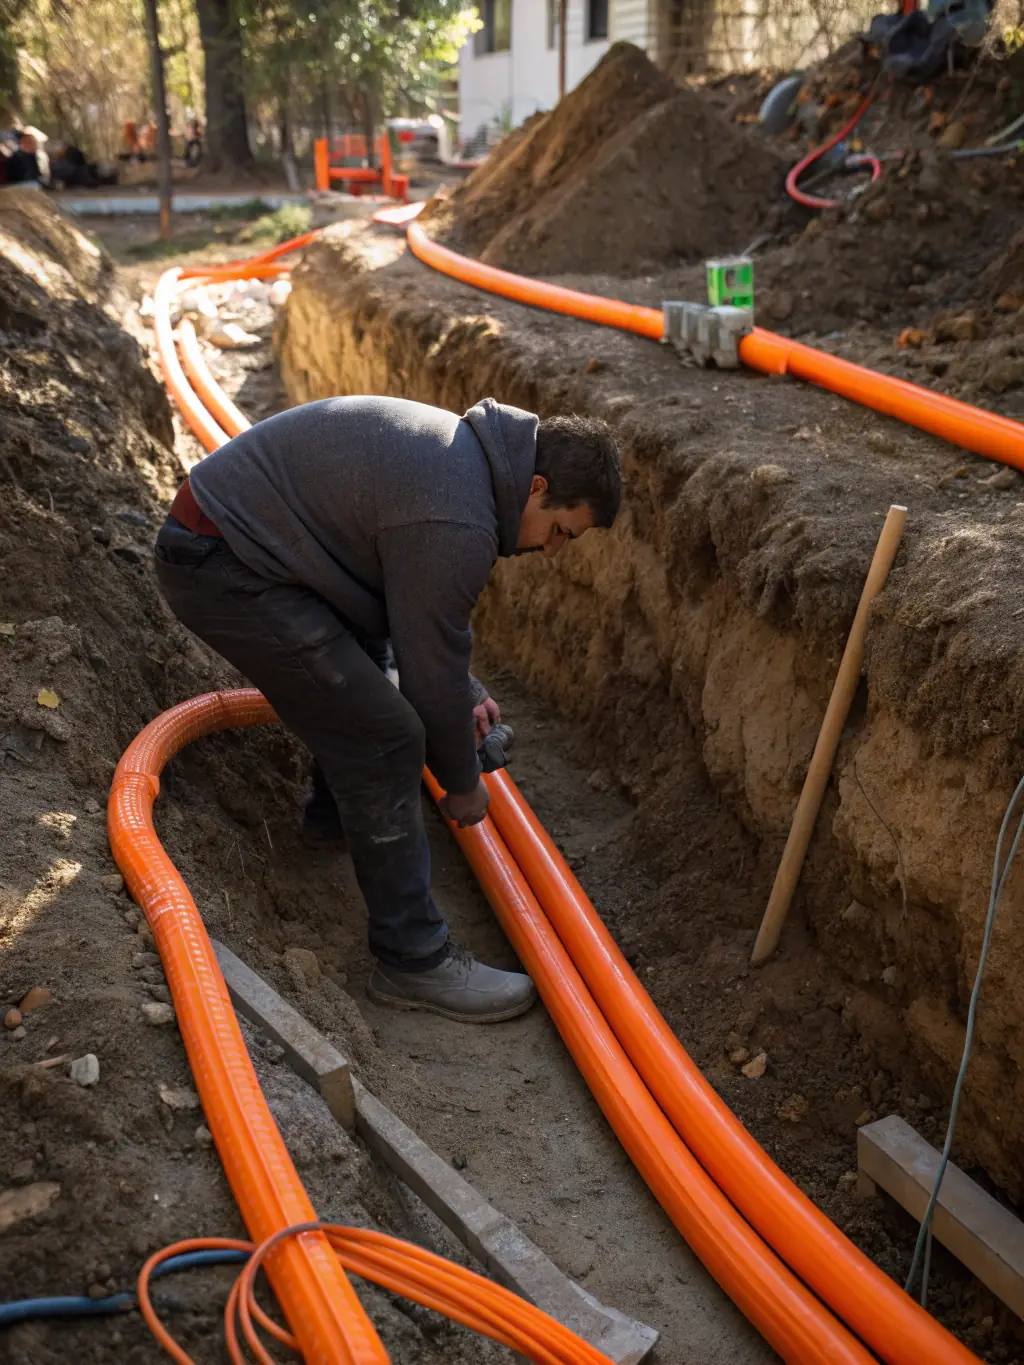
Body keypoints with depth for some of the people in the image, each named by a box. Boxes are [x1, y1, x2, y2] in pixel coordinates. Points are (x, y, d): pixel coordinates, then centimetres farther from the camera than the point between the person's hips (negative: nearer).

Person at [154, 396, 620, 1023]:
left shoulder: (463, 448, 8)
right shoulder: (456, 524, -23)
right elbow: (432, 671, -13)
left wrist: (466, 692, 22)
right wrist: (464, 784, 3)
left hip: (226, 515, 11)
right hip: (222, 569, -11)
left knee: (362, 648, 31)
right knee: (384, 738, -12)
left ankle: (337, 803, 51)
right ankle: (414, 960, -2)